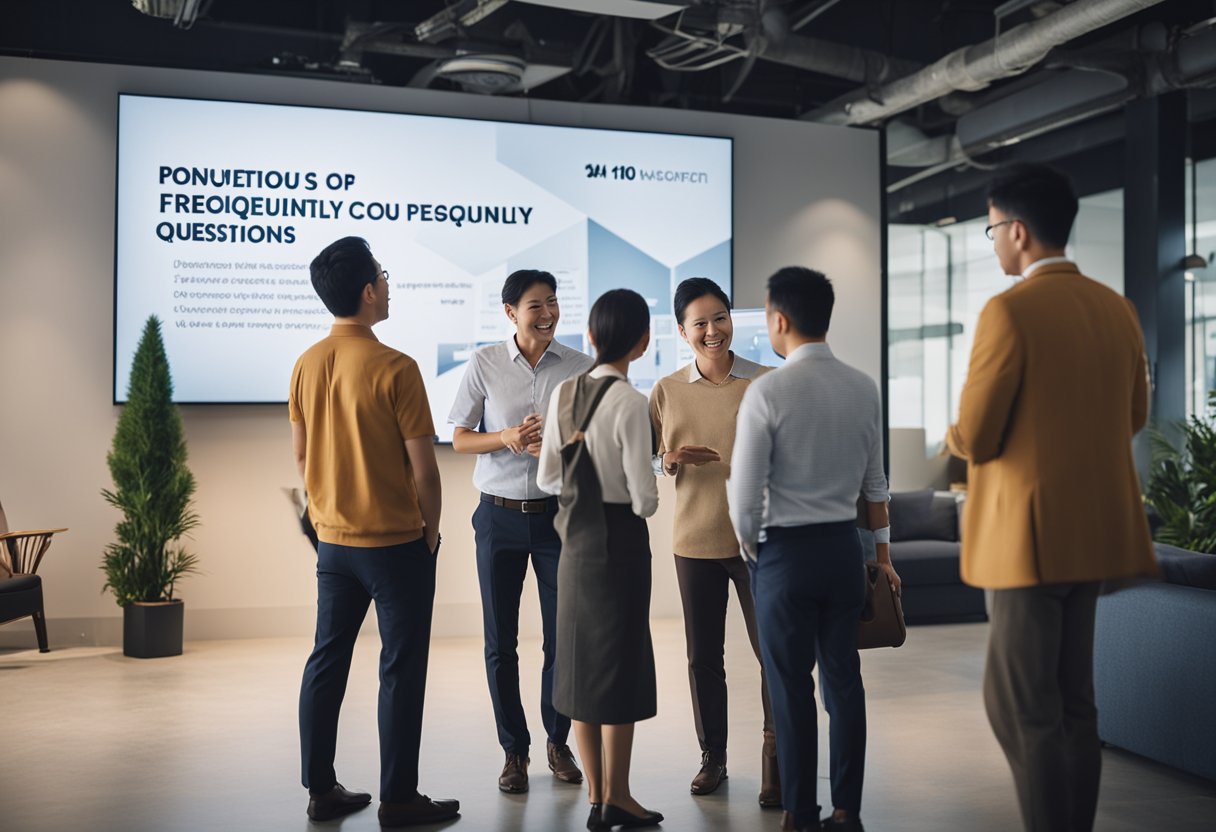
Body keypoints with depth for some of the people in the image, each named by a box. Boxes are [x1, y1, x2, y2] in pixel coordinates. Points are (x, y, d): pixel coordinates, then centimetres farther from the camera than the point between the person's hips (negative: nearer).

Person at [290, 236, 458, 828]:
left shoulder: (306, 365, 2)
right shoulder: (394, 369, -18)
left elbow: (300, 454, 9)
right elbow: (423, 466, -15)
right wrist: (431, 526, 0)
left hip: (332, 540, 6)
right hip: (397, 540, -6)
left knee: (327, 661, 14)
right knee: (400, 669, 3)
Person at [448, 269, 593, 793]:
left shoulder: (579, 367, -1)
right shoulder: (484, 364, -1)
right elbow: (460, 440, 2)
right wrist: (509, 438, -16)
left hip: (559, 513, 0)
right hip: (500, 515, 0)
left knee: (563, 636, 6)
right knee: (500, 641, 6)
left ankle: (557, 742, 25)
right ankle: (514, 750, 21)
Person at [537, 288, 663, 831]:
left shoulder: (564, 393, 1)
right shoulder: (629, 402, -18)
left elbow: (548, 478, 5)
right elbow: (644, 498, -18)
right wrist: (648, 495, 4)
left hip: (576, 538, 6)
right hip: (620, 541, -6)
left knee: (581, 660, 13)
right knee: (621, 661, 6)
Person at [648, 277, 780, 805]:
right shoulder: (667, 391, 3)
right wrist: (672, 461, -12)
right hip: (695, 540, 2)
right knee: (703, 657, 11)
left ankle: (774, 760, 16)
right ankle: (712, 757, 27)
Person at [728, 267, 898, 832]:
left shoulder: (768, 391, -14)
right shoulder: (864, 389, 2)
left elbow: (745, 493, -12)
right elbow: (874, 483, 10)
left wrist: (750, 547, 6)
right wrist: (883, 552, 20)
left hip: (786, 551, -5)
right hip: (845, 548, 5)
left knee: (791, 686, 5)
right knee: (843, 678, 12)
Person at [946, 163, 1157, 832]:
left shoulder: (1010, 312, -16)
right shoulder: (1116, 309, 7)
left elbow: (973, 438, -15)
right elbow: (1132, 417, 18)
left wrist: (958, 436, 7)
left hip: (1030, 533, -8)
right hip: (1094, 530, 8)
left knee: (1019, 709, 1)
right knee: (1072, 703, 15)